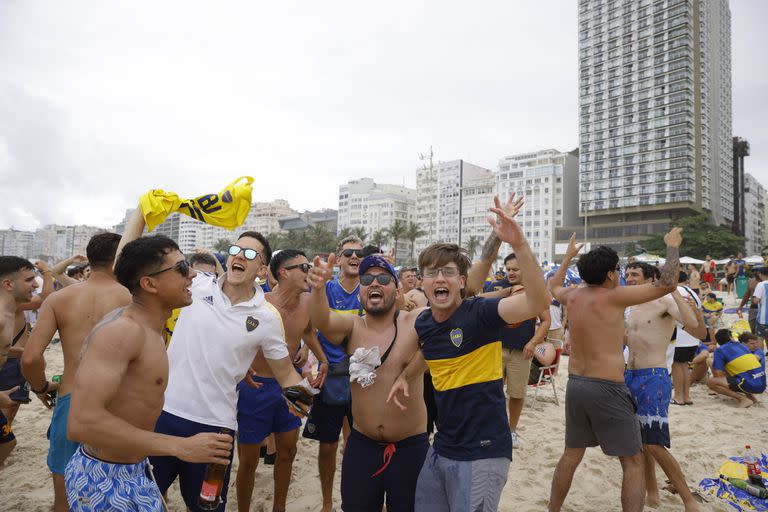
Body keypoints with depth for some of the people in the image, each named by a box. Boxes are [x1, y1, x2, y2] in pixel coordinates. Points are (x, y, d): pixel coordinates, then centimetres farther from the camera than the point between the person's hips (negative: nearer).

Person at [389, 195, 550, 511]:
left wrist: (518, 243, -45)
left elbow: (538, 302, -35)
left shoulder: (479, 313, -17)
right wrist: (405, 377, 9)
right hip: (441, 449, 7)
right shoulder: (423, 323, 1)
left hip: (482, 453, -6)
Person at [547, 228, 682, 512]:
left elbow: (553, 285, 28)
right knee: (633, 462, 7)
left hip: (575, 384, 7)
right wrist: (672, 246, 5)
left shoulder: (573, 296, 4)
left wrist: (568, 255, 38)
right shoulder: (613, 296, -13)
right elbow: (667, 284, -10)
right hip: (607, 389, -7)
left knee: (571, 454, 19)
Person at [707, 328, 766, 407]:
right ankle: (750, 396, 14)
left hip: (750, 385, -7)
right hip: (762, 384, 7)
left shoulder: (719, 350, 1)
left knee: (710, 382, -10)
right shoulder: (741, 345, 20)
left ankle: (743, 399, -14)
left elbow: (718, 375, -5)